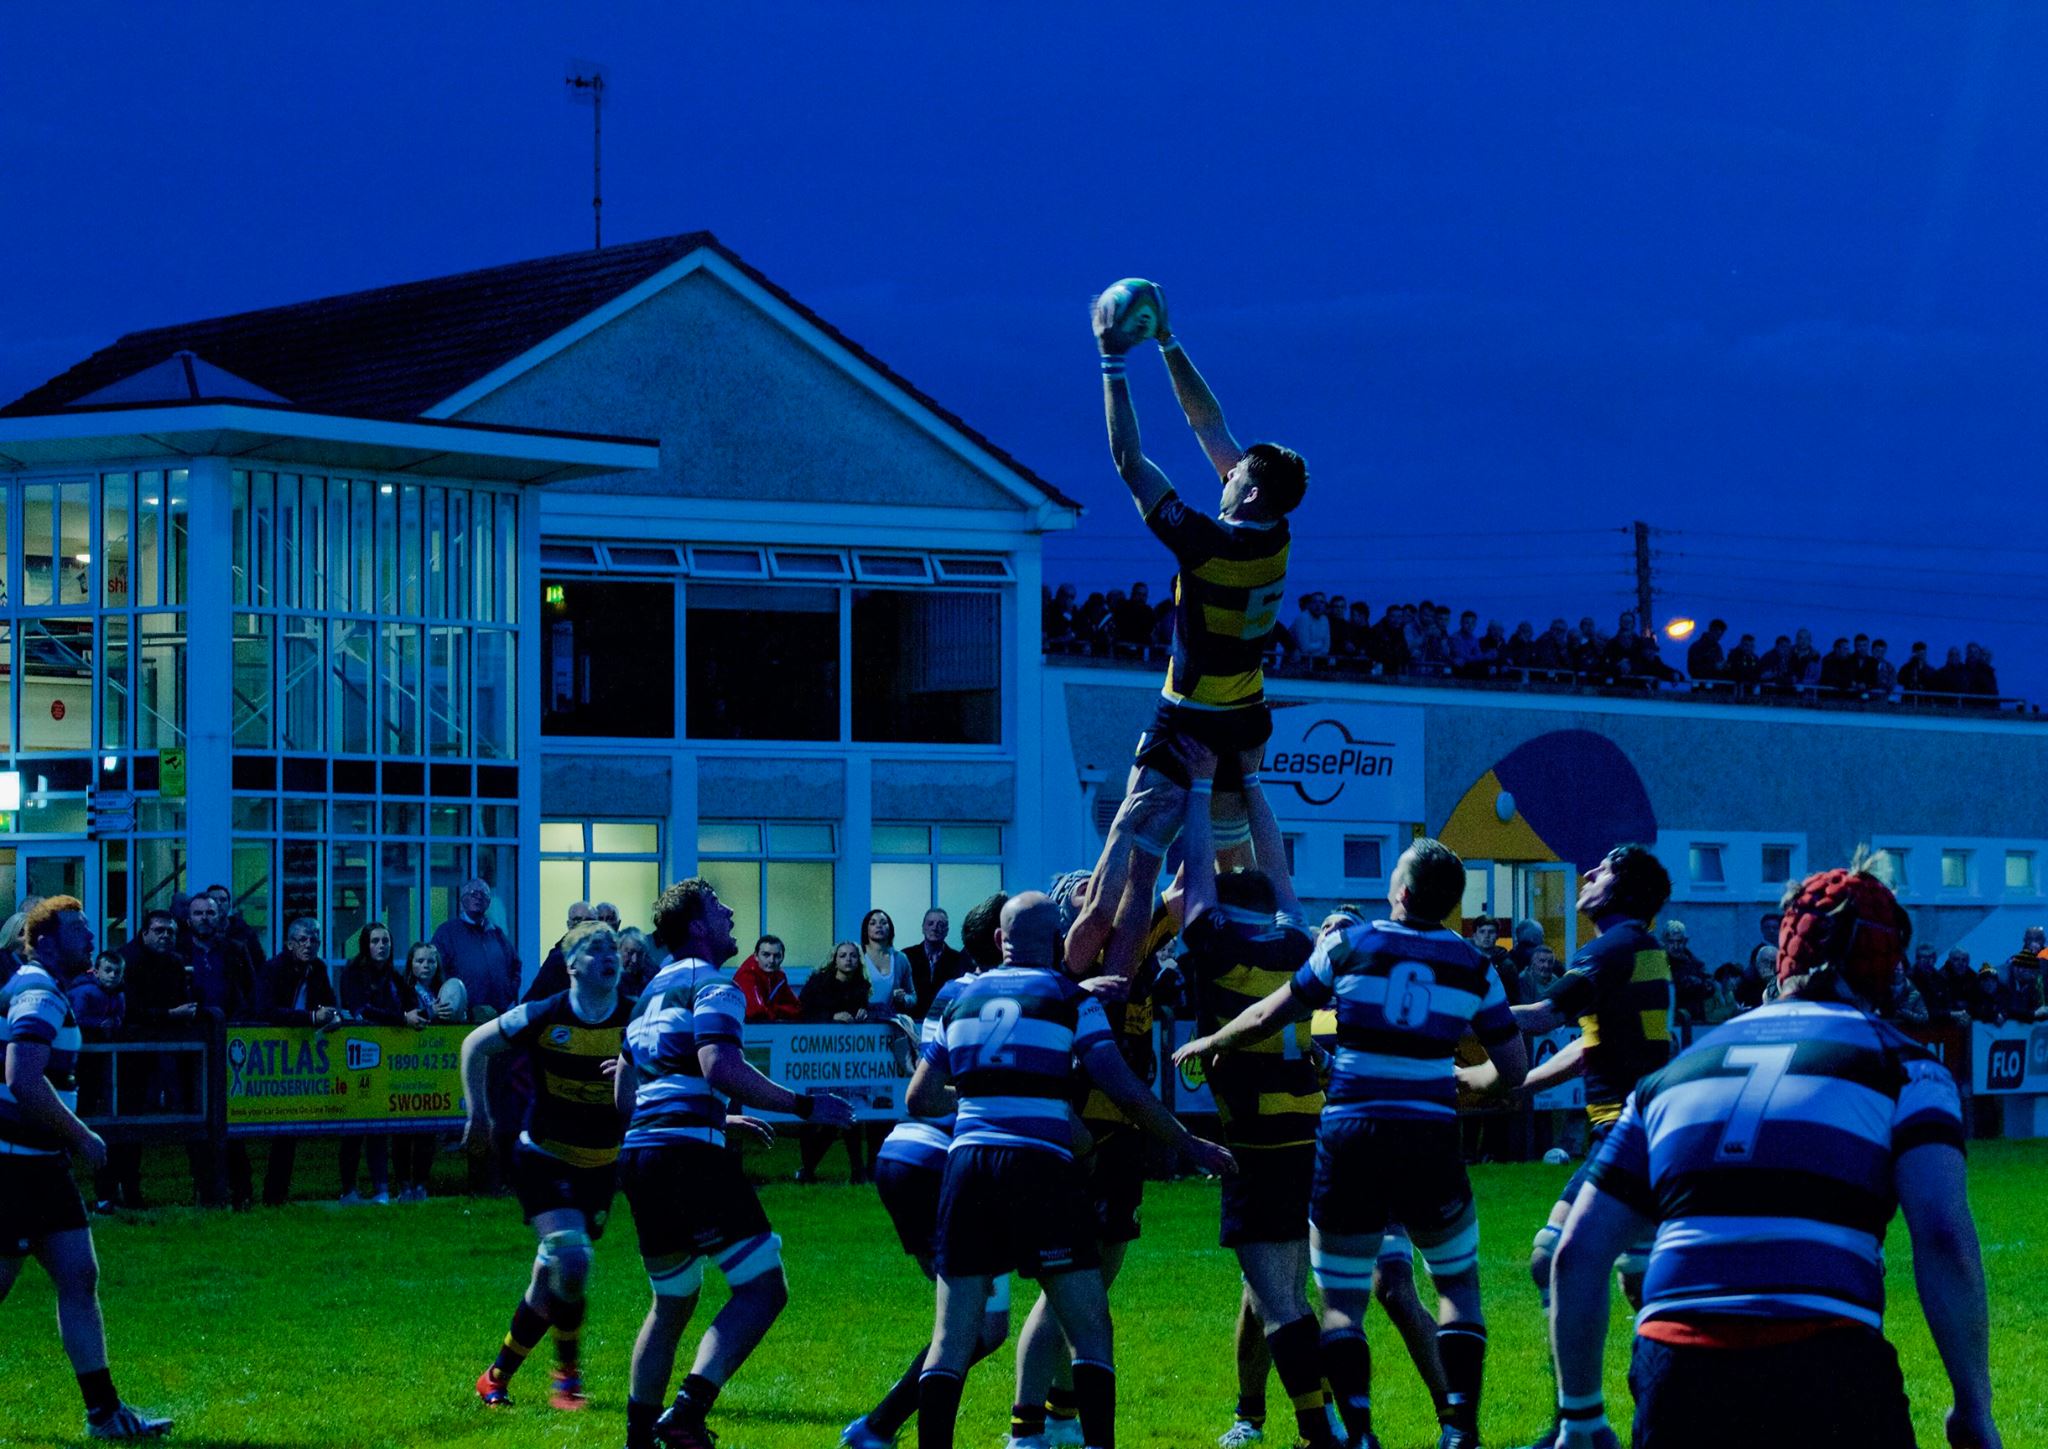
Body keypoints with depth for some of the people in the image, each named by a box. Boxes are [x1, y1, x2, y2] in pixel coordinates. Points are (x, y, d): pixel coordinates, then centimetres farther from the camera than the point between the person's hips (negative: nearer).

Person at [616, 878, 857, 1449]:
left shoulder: (652, 991, 24)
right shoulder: (712, 986, -2)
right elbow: (720, 1067, -20)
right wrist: (803, 1105, -13)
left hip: (638, 1156, 9)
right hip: (689, 1154, -9)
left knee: (671, 1303, 22)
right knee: (762, 1288, -8)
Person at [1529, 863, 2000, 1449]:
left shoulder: (1674, 1073, 21)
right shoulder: (1901, 1064, 10)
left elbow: (1578, 1252, 16)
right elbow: (1944, 1238, -5)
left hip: (1671, 1378, 3)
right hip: (1828, 1373, -3)